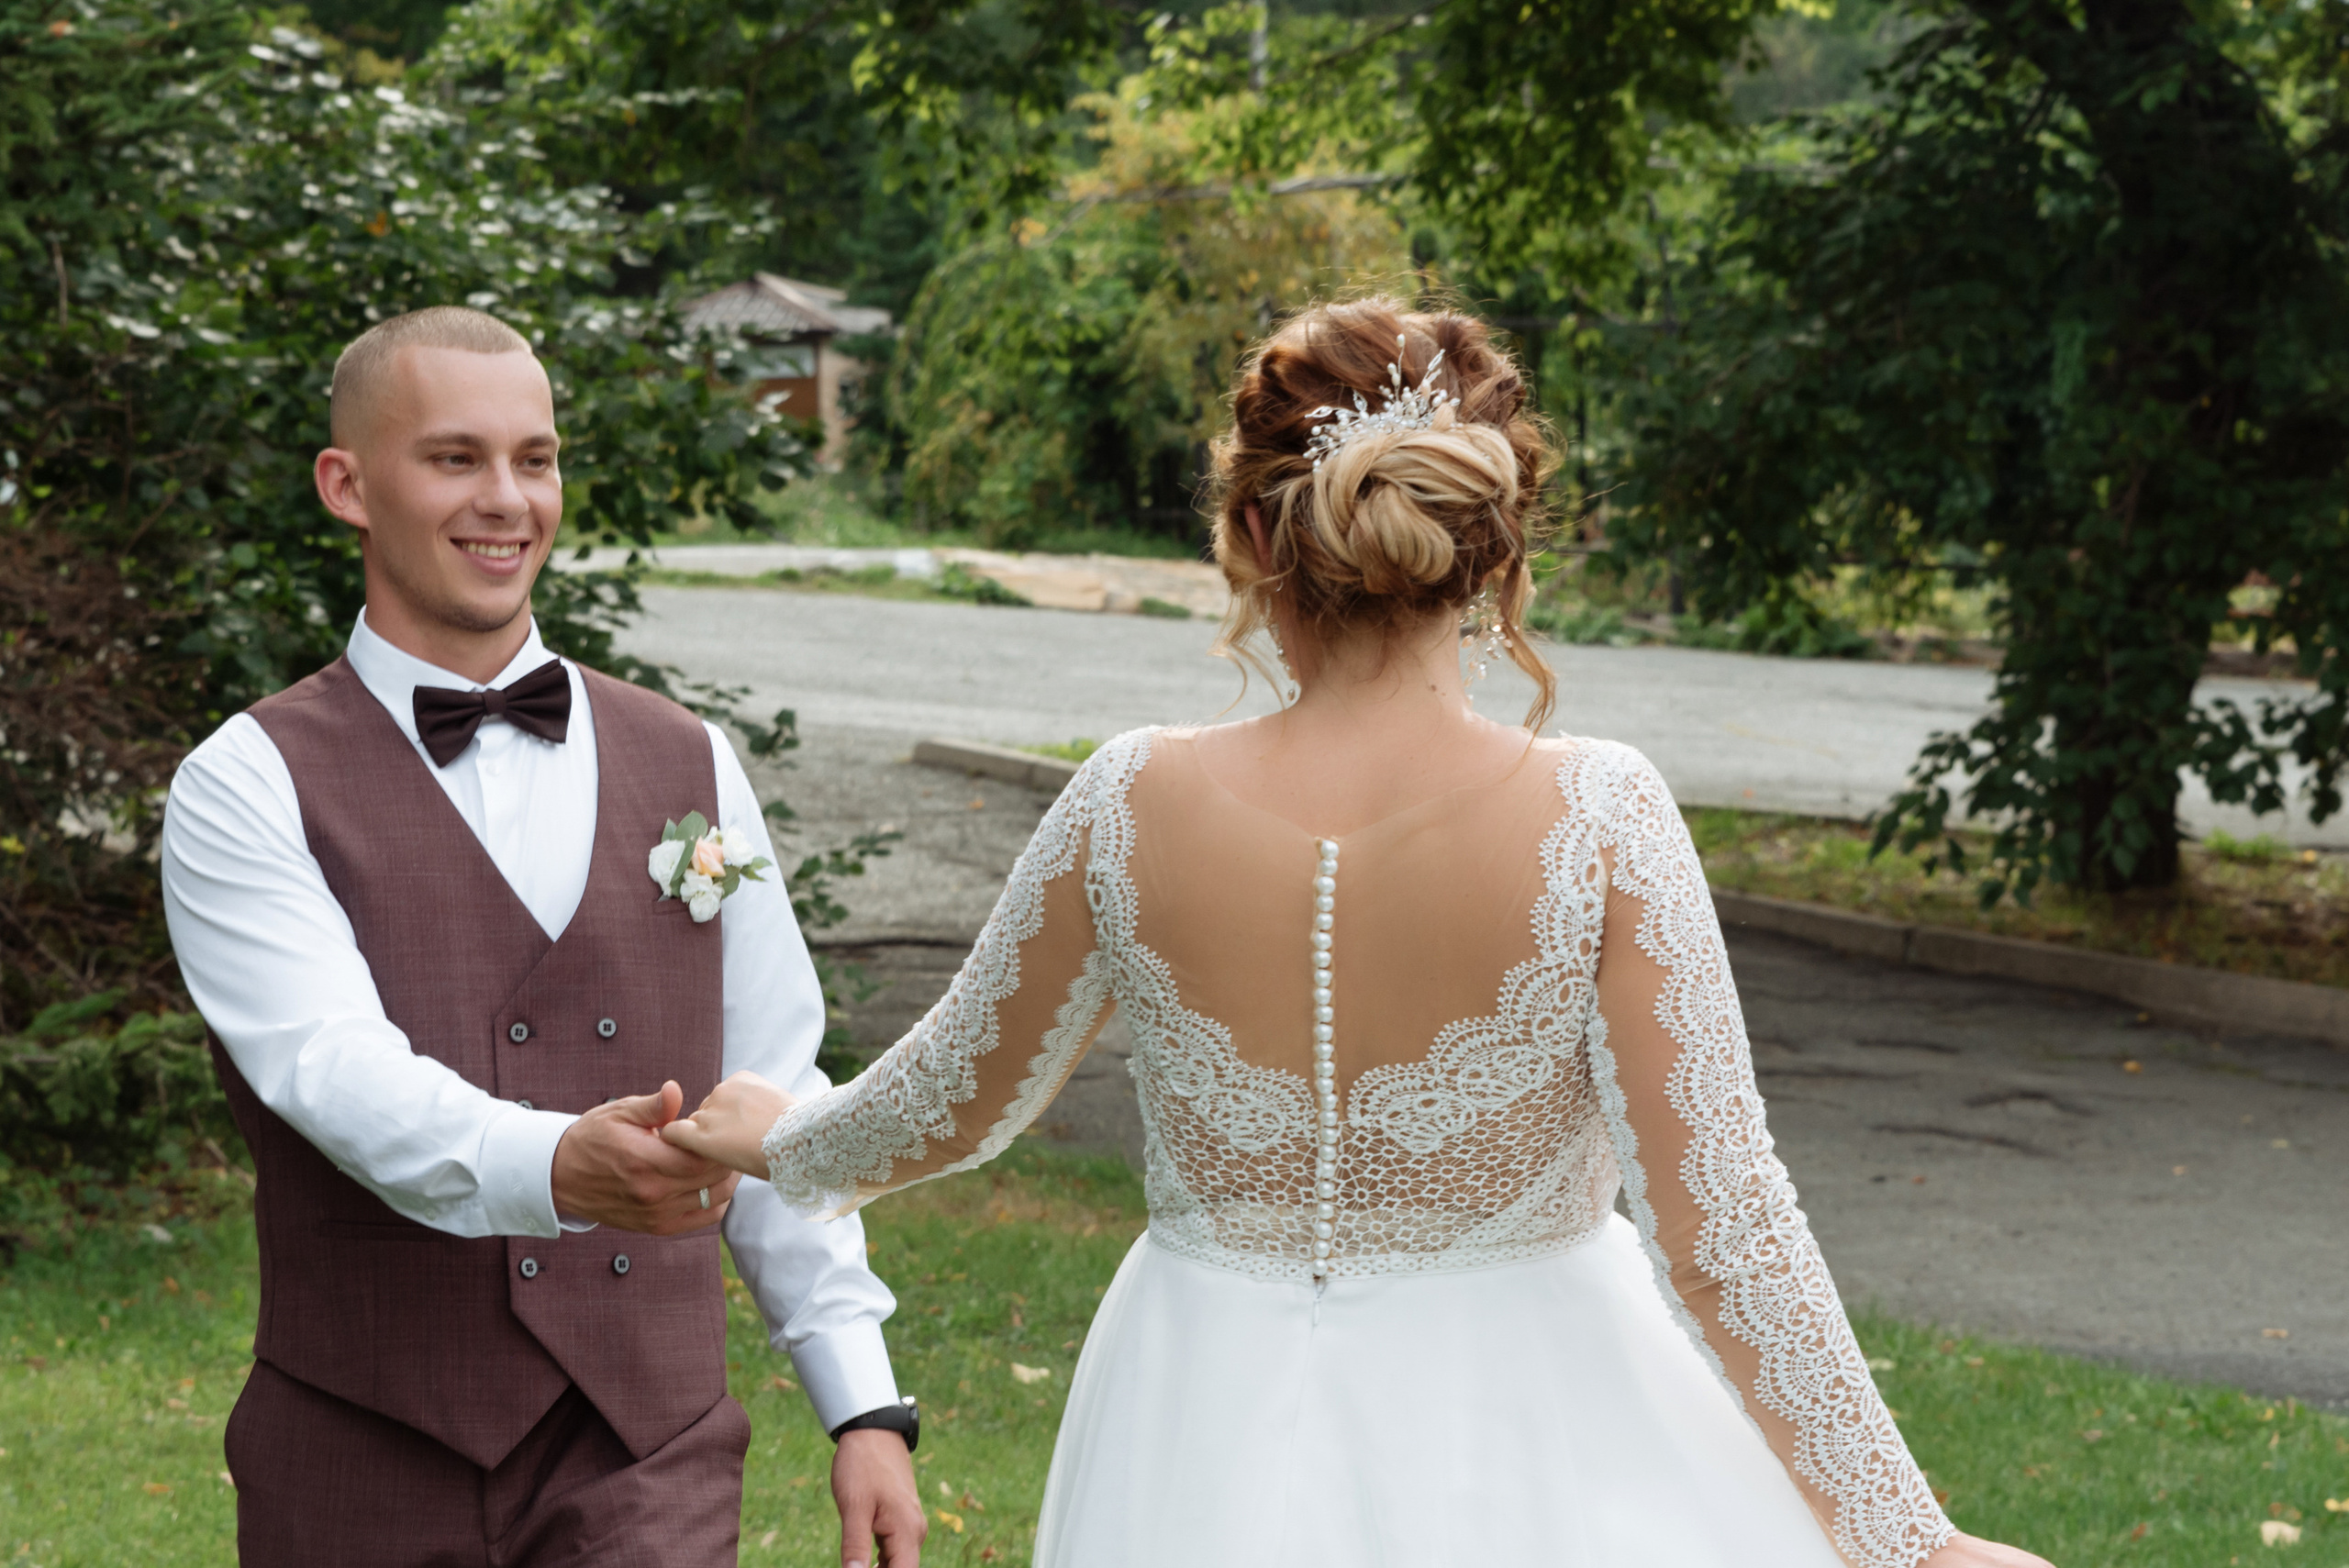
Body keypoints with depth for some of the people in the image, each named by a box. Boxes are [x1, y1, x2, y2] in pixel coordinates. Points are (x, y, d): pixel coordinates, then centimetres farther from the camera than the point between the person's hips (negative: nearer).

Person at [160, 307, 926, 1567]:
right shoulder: (249, 789, -2)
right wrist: (558, 1168, -37)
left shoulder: (690, 767, 11)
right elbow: (332, 1066, -18)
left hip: (652, 1464, 2)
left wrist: (863, 1408, 6)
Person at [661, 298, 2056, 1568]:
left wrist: (785, 1143, 26)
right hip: (1522, 1449, -1)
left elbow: (955, 1106, 4)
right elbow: (1718, 1227, -18)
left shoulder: (1136, 811, -11)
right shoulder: (1599, 818, -17)